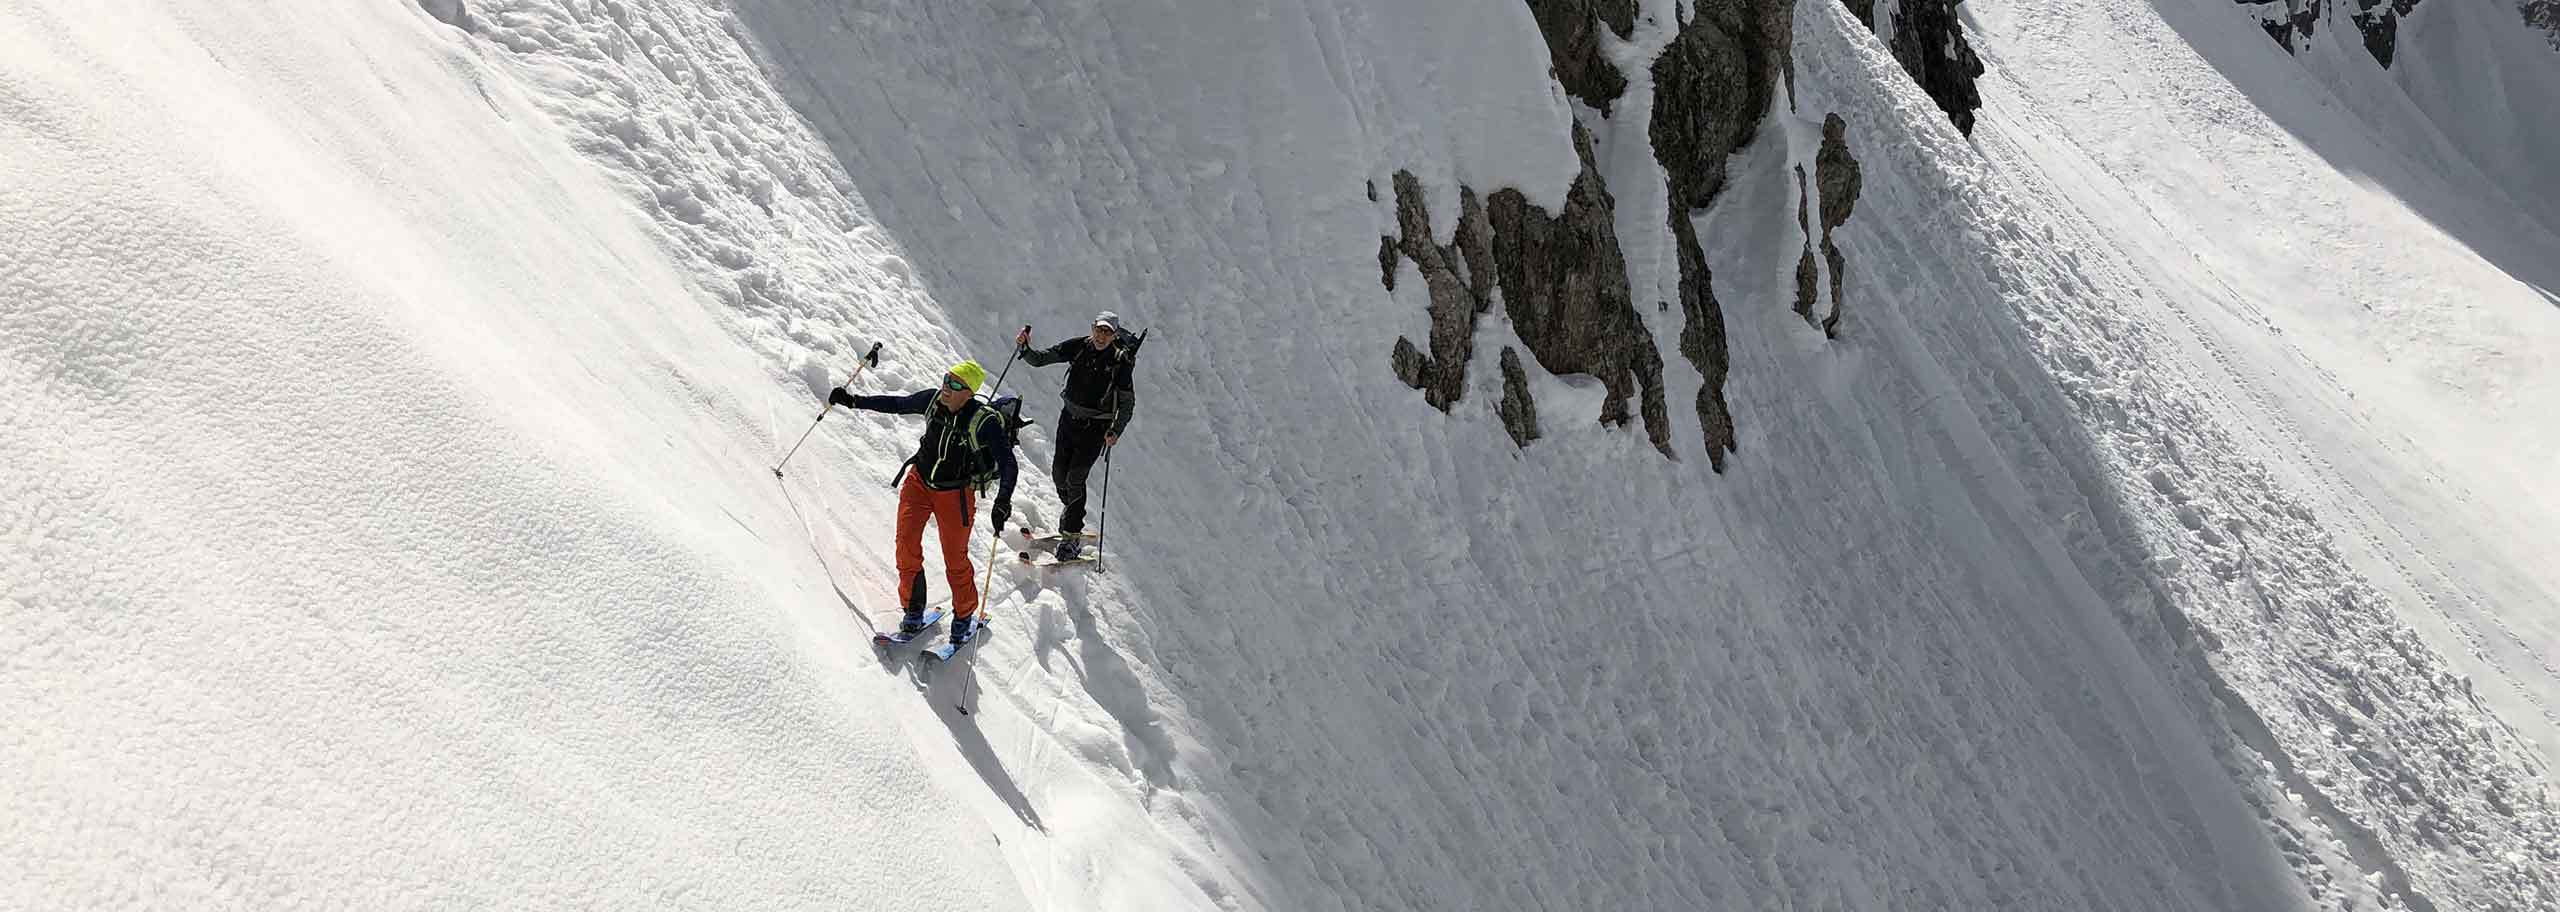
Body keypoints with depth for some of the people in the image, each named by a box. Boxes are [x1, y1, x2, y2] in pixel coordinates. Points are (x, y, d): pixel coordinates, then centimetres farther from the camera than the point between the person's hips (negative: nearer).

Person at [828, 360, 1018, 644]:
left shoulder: (985, 422, -25)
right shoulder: (932, 400, -12)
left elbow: (1007, 463, -25)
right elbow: (897, 404, 6)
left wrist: (1003, 502, -38)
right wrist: (854, 401, 4)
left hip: (954, 495, -4)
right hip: (918, 481, 4)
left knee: (955, 559, 2)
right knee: (906, 545, -6)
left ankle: (965, 617, 24)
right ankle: (914, 610, 10)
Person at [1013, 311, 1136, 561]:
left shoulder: (1120, 362, -14)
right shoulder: (1078, 347, -6)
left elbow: (1127, 403, -8)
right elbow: (1040, 359, -4)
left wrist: (1116, 431, -21)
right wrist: (1024, 348, -24)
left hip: (1095, 427, -4)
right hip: (1069, 418, 4)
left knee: (1075, 477, -9)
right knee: (1059, 472, 8)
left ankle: (1072, 535, 4)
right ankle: (1073, 514, 36)